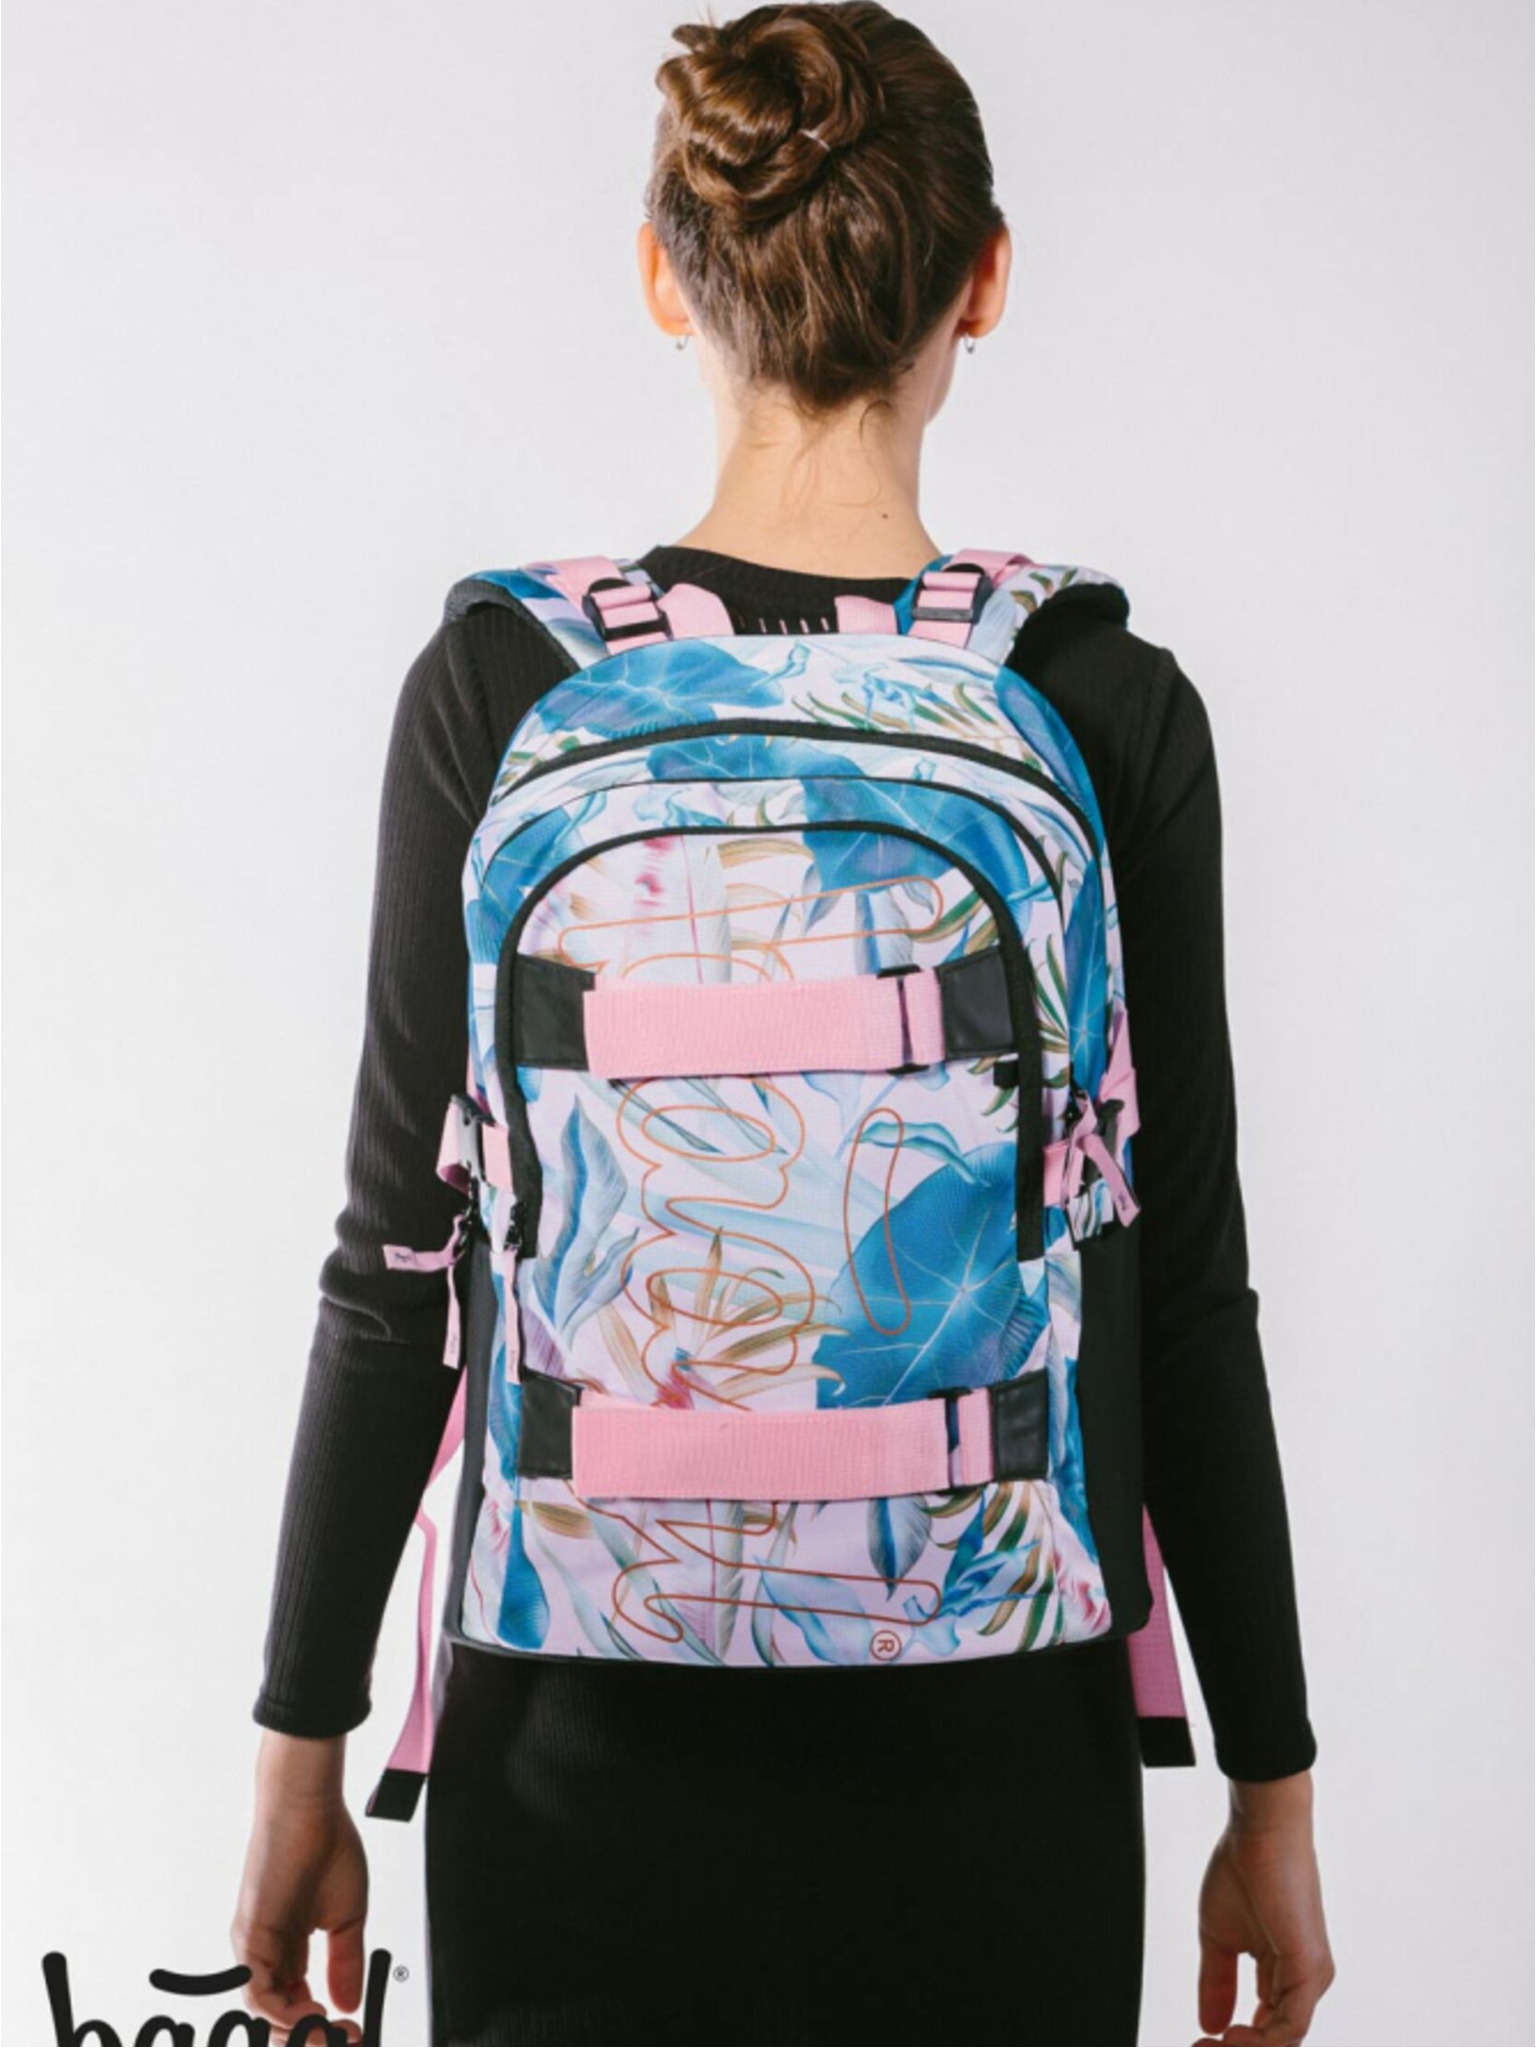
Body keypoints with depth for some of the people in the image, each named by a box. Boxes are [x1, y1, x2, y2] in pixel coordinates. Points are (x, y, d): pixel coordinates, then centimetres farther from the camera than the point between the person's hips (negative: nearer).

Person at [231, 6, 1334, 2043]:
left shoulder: (498, 684, -9)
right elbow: (1187, 1298, -6)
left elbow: (399, 1270, -7)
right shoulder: (1112, 711, -10)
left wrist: (303, 1742, 5)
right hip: (986, 1723, 0)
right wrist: (1272, 1786, 5)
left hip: (588, 1713, 0)